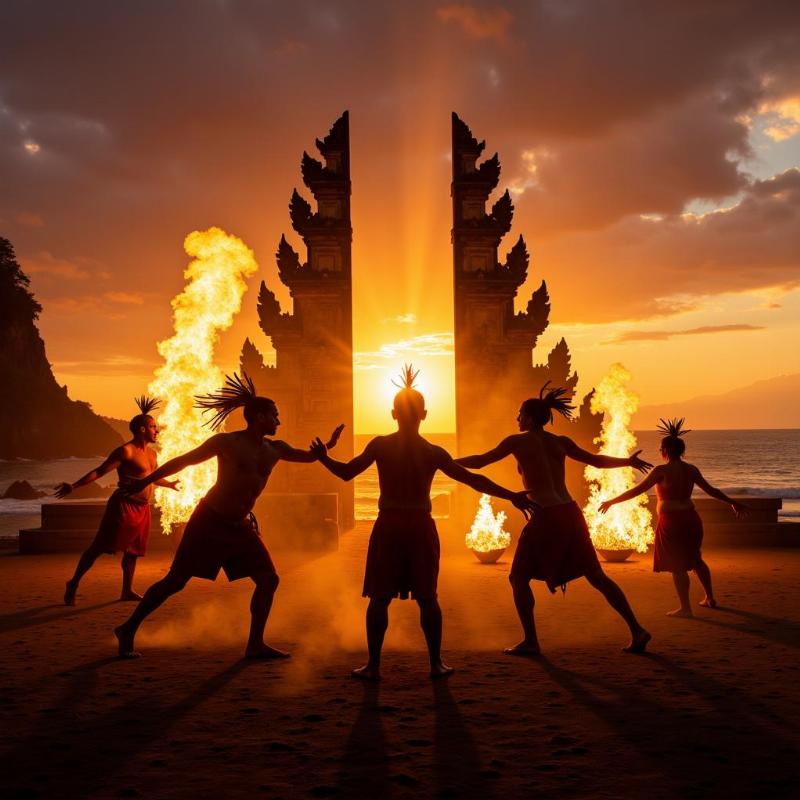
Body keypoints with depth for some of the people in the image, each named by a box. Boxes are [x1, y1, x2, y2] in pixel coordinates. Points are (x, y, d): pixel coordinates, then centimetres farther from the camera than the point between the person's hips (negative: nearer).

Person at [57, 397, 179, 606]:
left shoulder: (151, 453, 15)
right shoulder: (126, 451, -11)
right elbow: (99, 471, -14)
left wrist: (169, 484, 51)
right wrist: (74, 486, -23)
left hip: (143, 508, 8)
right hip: (124, 506, -8)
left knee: (133, 551, 11)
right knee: (99, 547, -6)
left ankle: (127, 591, 20)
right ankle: (73, 584, 2)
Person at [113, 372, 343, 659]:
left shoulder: (275, 449, 6)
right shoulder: (227, 442, -10)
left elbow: (309, 456, 21)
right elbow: (183, 460, -4)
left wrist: (329, 444, 3)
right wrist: (145, 482, -3)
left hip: (240, 525, 6)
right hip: (209, 521, -6)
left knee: (268, 580, -2)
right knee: (175, 581, -4)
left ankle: (255, 645, 6)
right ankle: (128, 629, 10)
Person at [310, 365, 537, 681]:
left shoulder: (380, 445, -4)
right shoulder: (433, 453, -3)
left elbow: (346, 472, -2)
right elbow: (472, 479, -4)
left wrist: (324, 458, 16)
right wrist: (513, 496, 0)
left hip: (388, 526, -1)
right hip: (421, 527, 1)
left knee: (379, 598, 5)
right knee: (427, 598, 10)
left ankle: (373, 665, 5)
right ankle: (436, 663, 11)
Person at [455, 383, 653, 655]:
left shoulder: (517, 441, -1)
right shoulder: (561, 442, 12)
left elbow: (479, 462, 3)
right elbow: (597, 460, 20)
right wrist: (628, 461, 35)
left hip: (545, 518, -6)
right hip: (571, 514, 6)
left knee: (519, 578, 9)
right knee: (596, 576, 12)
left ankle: (530, 642, 3)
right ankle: (637, 631, 9)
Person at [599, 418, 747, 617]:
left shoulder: (662, 470, -13)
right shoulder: (691, 469, 6)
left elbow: (638, 490, -14)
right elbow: (711, 490, 14)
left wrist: (612, 501, -8)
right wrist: (733, 502, 27)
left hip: (672, 521, -7)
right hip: (691, 518, 7)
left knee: (677, 565, -1)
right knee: (695, 560, 23)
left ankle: (685, 608, -2)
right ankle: (710, 598, 33)